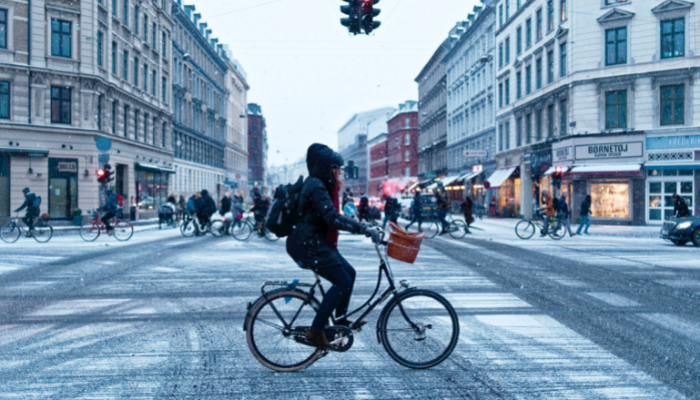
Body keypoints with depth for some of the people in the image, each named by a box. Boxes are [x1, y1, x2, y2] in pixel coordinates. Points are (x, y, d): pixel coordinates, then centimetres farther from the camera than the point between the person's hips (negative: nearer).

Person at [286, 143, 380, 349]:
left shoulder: (321, 184, 15)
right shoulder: (316, 186, -18)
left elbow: (331, 217, 21)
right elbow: (332, 218, -28)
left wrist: (363, 226, 17)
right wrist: (364, 228, -31)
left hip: (317, 242, 10)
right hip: (308, 244, -10)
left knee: (349, 273, 14)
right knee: (342, 282, -11)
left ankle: (340, 319, 26)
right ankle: (315, 330, -6)